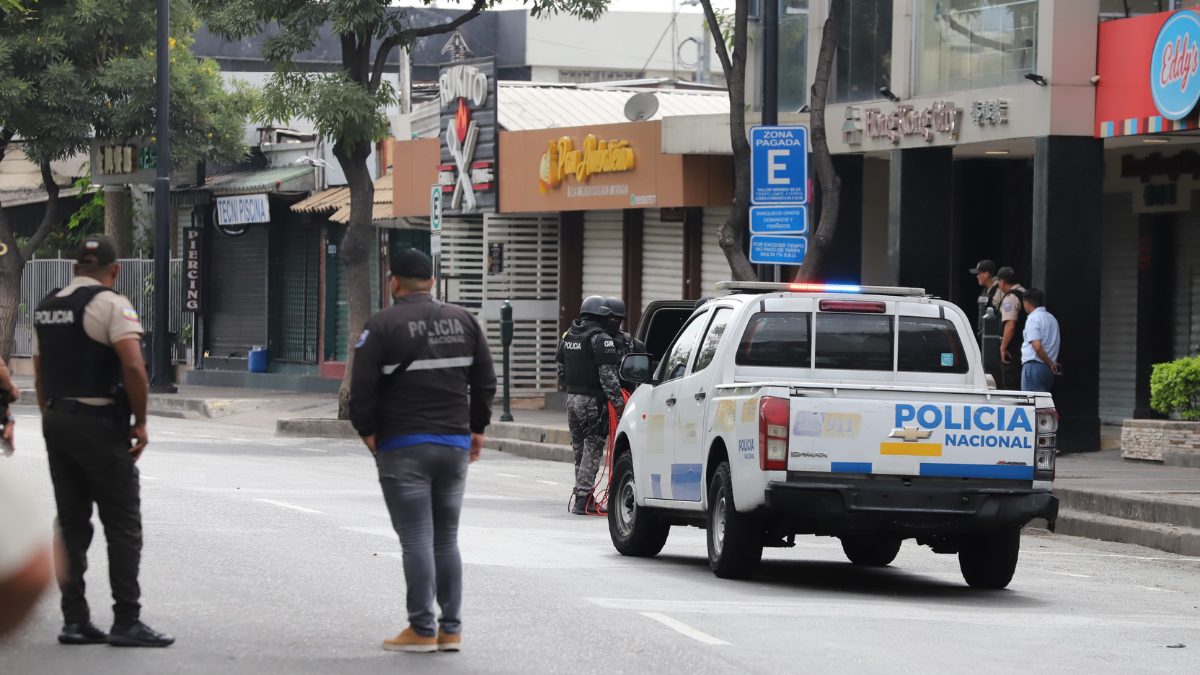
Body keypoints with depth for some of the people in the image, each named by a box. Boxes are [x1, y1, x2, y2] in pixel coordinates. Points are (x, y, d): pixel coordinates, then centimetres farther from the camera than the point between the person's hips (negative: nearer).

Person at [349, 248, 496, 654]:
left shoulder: (383, 326, -8)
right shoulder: (463, 321, 8)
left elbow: (363, 388, -12)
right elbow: (485, 380, 10)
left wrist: (367, 431, 0)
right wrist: (477, 427, 19)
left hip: (403, 448, -5)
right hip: (455, 444, 5)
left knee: (416, 540, -4)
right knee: (446, 539, 11)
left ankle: (422, 629, -5)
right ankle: (451, 629, 9)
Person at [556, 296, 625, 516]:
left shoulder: (567, 337, 13)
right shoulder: (601, 340, -14)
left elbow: (561, 371, 21)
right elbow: (608, 375, -18)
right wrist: (618, 402, -16)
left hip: (572, 397, 8)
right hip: (593, 400, -8)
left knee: (580, 448, 15)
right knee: (593, 448, -5)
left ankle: (582, 496, 20)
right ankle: (583, 499, -9)